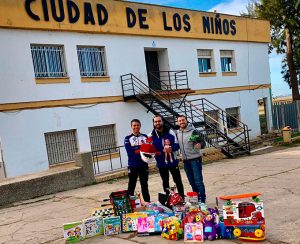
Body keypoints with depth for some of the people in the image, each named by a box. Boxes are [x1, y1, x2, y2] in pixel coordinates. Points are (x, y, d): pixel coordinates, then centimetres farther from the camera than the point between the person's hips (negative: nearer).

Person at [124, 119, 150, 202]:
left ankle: (147, 203, 22)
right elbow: (130, 153, -10)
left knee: (144, 185, 13)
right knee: (131, 186, 1)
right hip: (133, 166, -2)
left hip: (144, 165, 2)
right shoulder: (128, 139, 0)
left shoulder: (145, 137, 8)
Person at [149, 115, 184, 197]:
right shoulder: (151, 135, -6)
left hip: (173, 162, 0)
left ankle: (182, 197, 21)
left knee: (178, 181, 8)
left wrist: (171, 148, -22)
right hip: (161, 164, 0)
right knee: (165, 183, 14)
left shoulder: (170, 132, -4)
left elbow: (177, 145, -2)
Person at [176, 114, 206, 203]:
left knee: (198, 181, -6)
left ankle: (202, 200, 1)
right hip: (185, 161, 5)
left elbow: (203, 143, -14)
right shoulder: (177, 133, 5)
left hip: (195, 159, -5)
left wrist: (200, 145, -35)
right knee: (192, 182, 14)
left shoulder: (193, 131, -11)